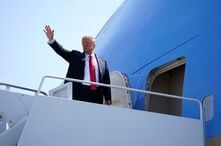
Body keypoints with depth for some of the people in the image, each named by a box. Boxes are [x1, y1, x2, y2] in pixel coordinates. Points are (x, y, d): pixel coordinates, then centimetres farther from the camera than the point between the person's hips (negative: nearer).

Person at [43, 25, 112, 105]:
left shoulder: (102, 62, 17)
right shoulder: (75, 56, 16)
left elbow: (106, 82, 12)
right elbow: (62, 51, 2)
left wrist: (108, 100, 3)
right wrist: (51, 40, -13)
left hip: (97, 96, 1)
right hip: (80, 93, -1)